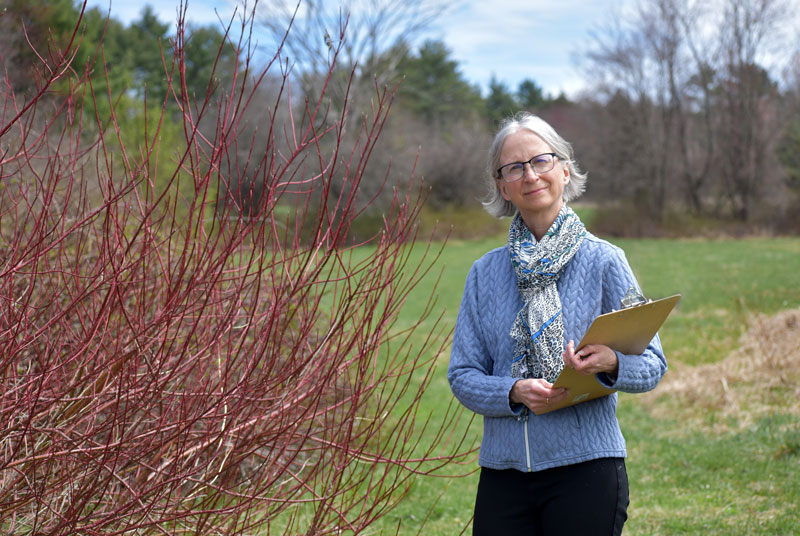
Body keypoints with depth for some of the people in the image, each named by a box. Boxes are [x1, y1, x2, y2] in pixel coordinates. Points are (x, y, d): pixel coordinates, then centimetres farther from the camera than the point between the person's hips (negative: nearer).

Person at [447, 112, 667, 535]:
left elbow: (652, 365, -2)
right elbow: (463, 376, 5)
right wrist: (514, 392, -14)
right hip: (503, 471, 2)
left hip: (586, 468, -2)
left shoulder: (603, 261, -1)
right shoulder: (485, 273, 7)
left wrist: (611, 363, -24)